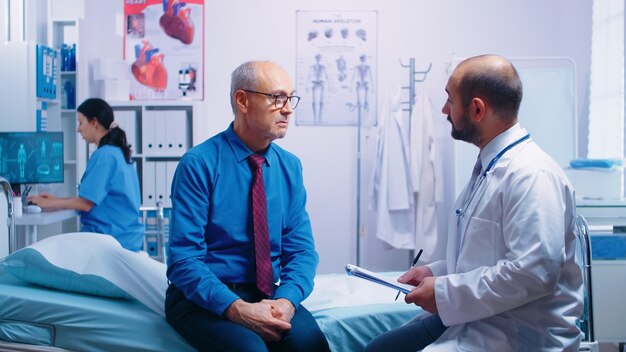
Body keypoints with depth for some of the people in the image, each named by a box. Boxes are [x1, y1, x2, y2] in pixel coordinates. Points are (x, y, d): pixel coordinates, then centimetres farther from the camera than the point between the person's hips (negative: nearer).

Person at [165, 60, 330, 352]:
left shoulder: (290, 166, 6)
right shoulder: (199, 164, -10)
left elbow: (301, 248, 4)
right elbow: (184, 258, -14)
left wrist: (286, 299, -16)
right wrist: (236, 308, -26)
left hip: (267, 294, 4)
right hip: (204, 297, -3)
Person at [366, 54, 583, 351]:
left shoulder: (532, 174, -19)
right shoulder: (488, 167, 12)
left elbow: (532, 273, -27)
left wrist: (445, 293, -19)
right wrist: (435, 272, 7)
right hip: (477, 316, 9)